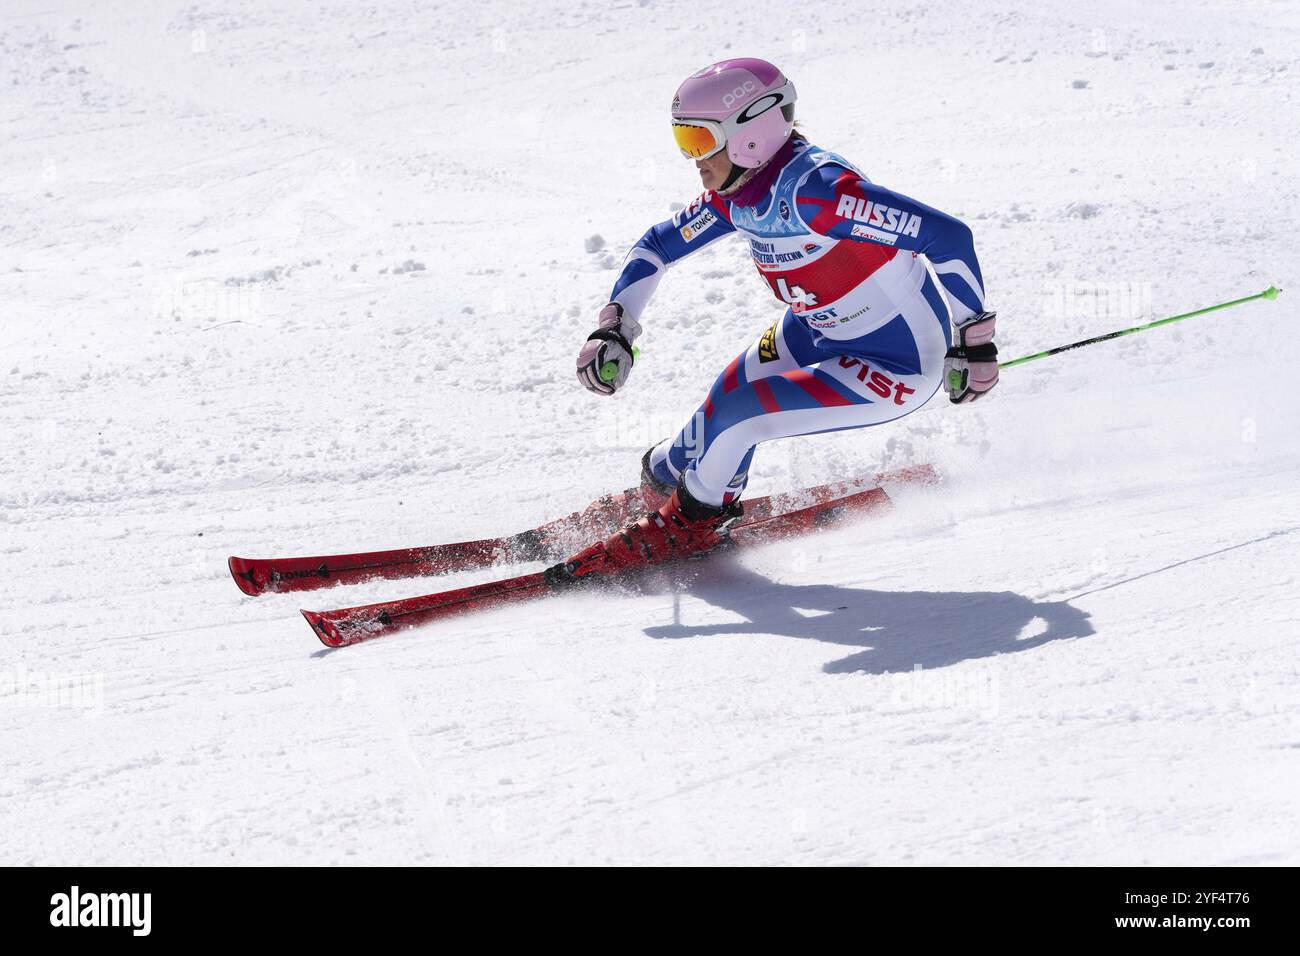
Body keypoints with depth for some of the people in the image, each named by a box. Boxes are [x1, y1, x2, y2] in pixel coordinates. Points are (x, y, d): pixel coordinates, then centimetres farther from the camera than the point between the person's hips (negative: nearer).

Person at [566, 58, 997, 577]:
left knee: (736, 415, -13)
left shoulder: (812, 188, -31)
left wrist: (973, 343, -23)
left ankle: (690, 520, 13)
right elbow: (655, 247, 12)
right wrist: (613, 331, -2)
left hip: (899, 366, -8)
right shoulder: (733, 194, -4)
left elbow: (949, 236, -32)